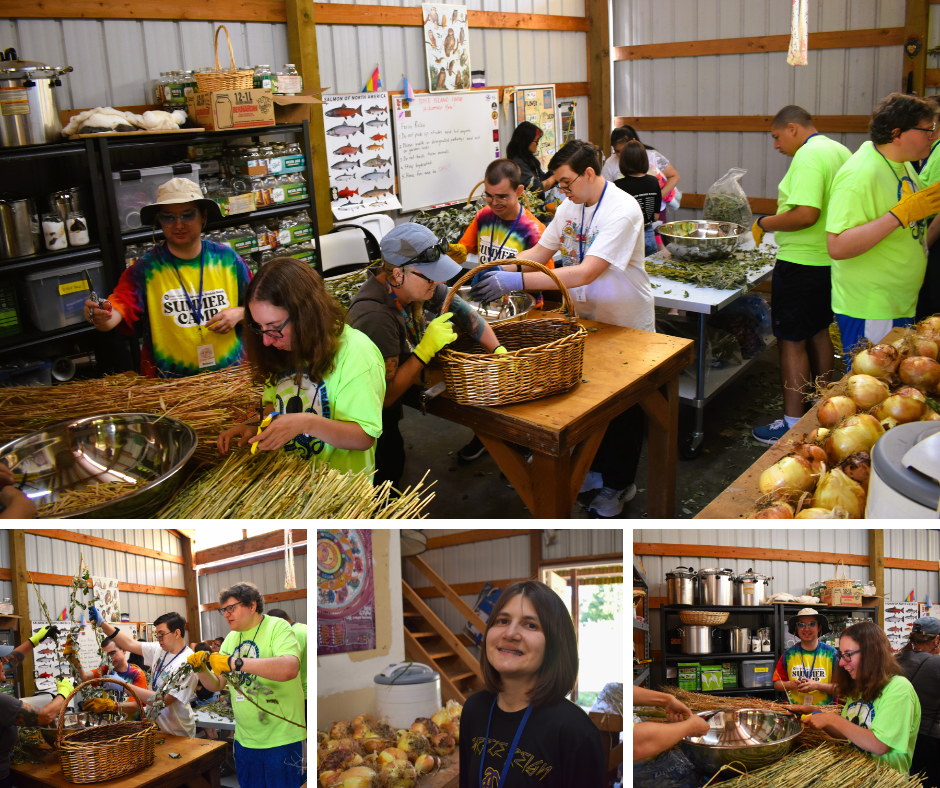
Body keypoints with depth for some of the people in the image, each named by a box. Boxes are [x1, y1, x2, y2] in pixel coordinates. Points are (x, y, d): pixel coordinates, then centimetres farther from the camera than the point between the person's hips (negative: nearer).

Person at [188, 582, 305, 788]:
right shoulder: (231, 638, 11)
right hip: (245, 739, 7)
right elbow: (216, 685, 15)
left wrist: (235, 662, -31)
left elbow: (289, 669, -30)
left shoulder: (278, 627, -12)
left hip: (282, 740, -7)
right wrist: (201, 669, -6)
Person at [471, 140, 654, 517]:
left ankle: (619, 484, 25)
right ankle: (597, 468, 37)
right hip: (588, 318, 7)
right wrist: (496, 270, -15)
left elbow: (584, 274, -36)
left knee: (624, 407, 8)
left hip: (627, 325, -7)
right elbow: (539, 252, 3)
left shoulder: (622, 211, -27)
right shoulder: (570, 206, -1)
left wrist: (516, 281, -41)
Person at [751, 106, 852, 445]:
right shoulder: (840, 151, 12)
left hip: (802, 263, -10)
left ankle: (793, 424, 2)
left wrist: (765, 223, -15)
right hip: (831, 260, 10)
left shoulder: (808, 154, -18)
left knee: (792, 341, -3)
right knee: (818, 333, 20)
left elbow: (806, 214, -28)